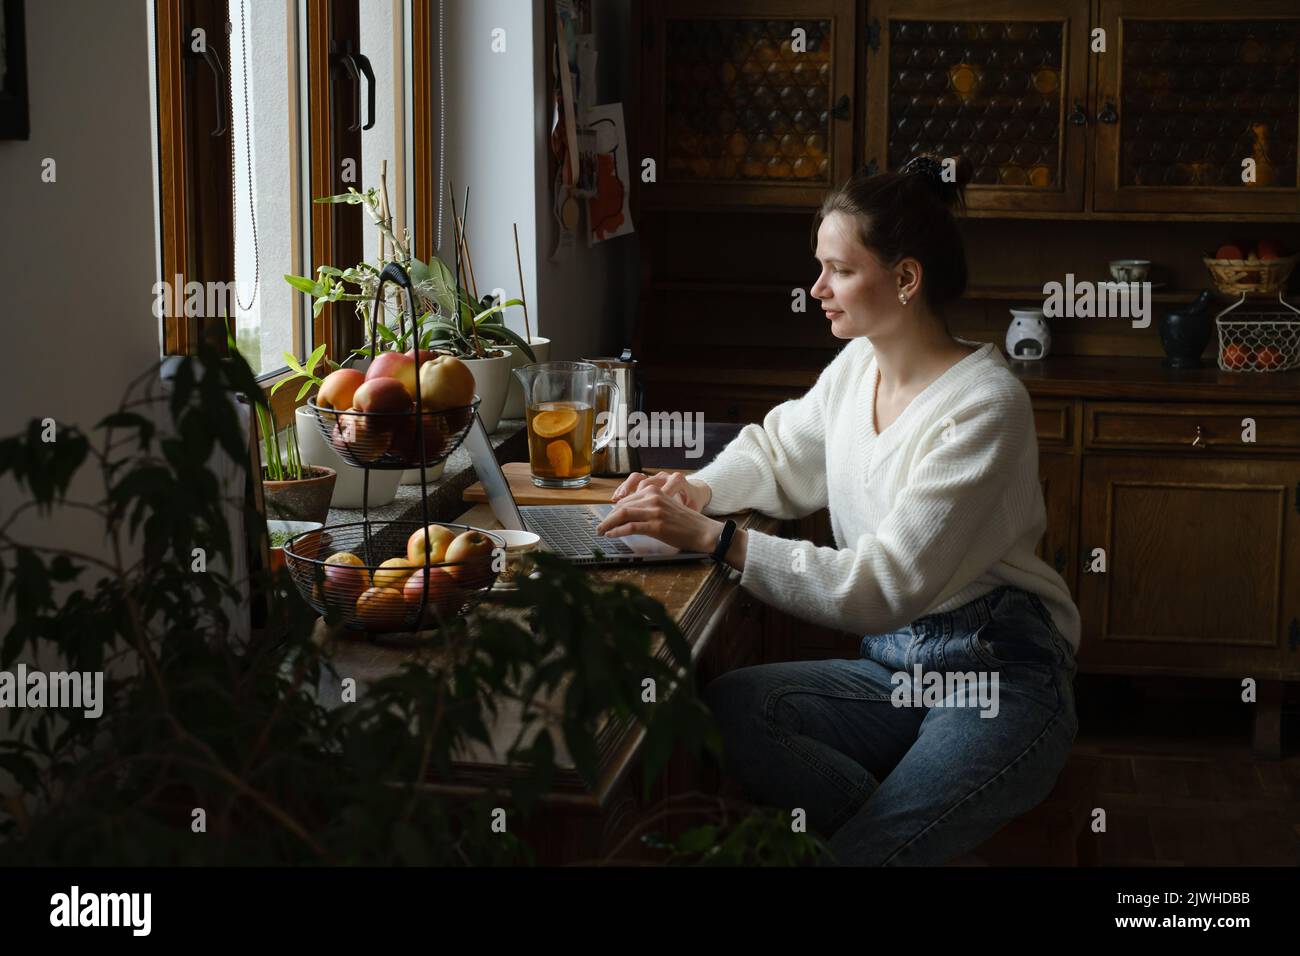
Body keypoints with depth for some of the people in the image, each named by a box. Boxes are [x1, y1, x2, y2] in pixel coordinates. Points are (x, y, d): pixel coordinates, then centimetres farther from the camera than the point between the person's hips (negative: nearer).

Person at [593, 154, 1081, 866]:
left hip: (996, 677, -9)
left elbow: (886, 587, -24)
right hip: (896, 667, 9)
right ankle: (899, 820, -10)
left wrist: (714, 538, -26)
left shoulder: (984, 406, -18)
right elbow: (776, 451, 24)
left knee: (858, 855, -36)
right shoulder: (858, 365, 5)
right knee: (723, 709, -20)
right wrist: (699, 491, 1)